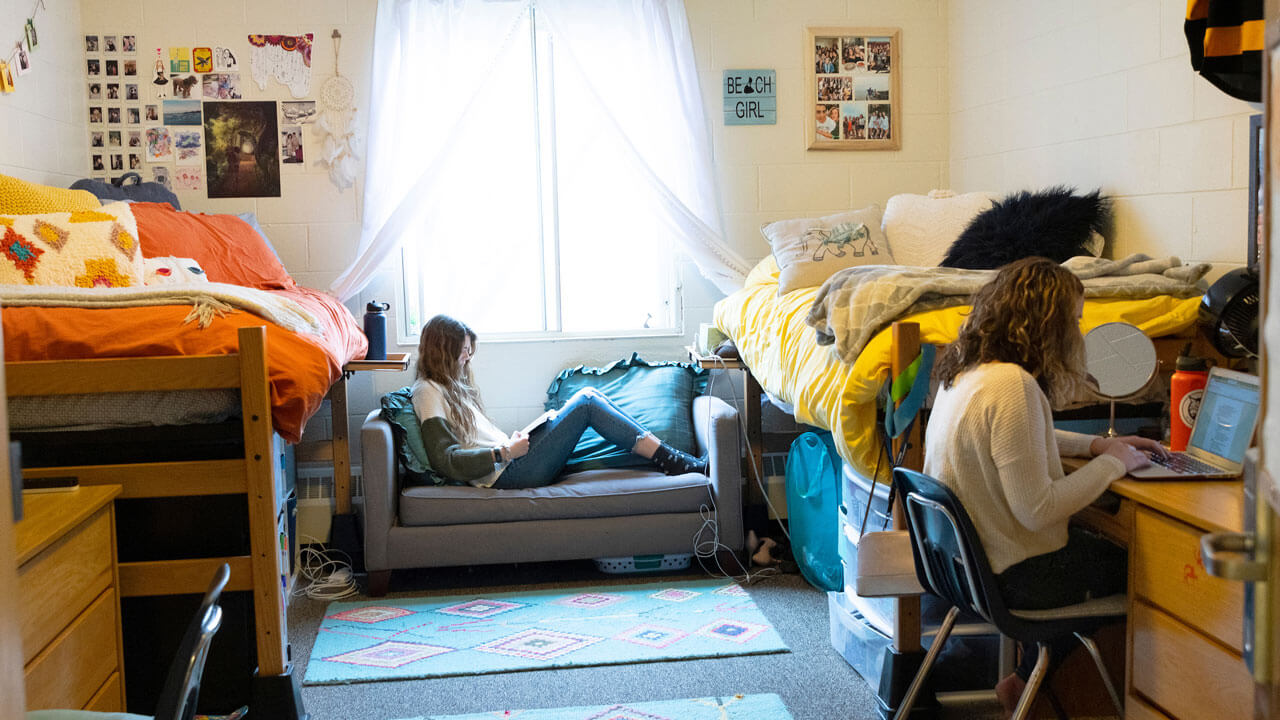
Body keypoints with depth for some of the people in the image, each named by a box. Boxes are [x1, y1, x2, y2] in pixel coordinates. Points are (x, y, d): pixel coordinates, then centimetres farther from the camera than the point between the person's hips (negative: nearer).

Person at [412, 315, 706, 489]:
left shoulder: (450, 385, 23)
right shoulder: (428, 392, -7)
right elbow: (446, 461, -19)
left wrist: (512, 440, 7)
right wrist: (505, 452, -20)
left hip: (510, 459, 10)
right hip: (505, 473, -10)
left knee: (589, 394, 0)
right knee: (586, 403, -14)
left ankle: (672, 458, -6)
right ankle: (677, 464, -13)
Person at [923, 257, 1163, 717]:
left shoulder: (966, 368, 3)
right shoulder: (1012, 385, -26)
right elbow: (1037, 510, -26)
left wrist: (1095, 445, 14)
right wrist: (1111, 464, -13)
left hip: (960, 554, 9)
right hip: (1009, 572, -8)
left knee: (1094, 544, 25)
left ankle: (1027, 682, 27)